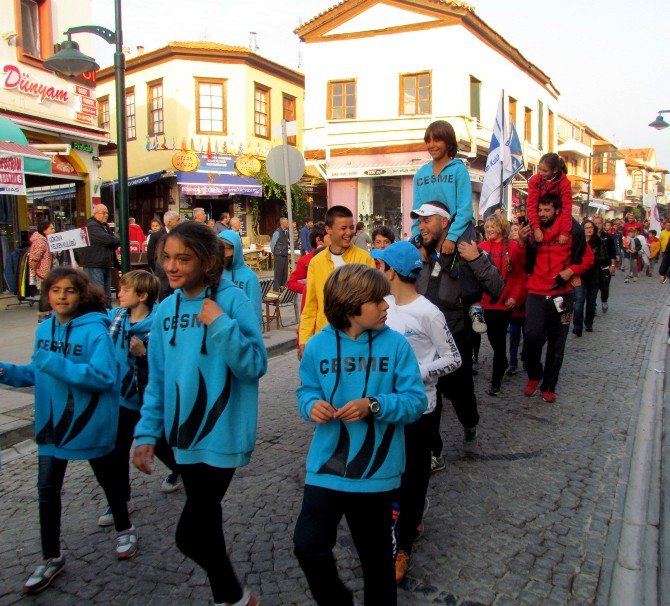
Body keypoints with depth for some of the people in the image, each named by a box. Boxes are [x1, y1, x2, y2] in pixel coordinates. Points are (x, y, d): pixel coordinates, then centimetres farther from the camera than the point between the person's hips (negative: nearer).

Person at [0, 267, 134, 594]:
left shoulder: (94, 330, -20)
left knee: (107, 478, 17)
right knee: (47, 489, 9)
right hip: (51, 423, 5)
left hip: (90, 423, -5)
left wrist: (56, 364, -33)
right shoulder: (44, 329, 0)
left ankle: (124, 530, 42)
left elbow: (104, 376, -29)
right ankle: (51, 558, 27)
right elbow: (38, 372, 10)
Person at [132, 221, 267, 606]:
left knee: (190, 534, -4)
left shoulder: (233, 299, -13)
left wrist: (221, 324, -26)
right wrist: (148, 432, 6)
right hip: (185, 433, 6)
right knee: (204, 519, 19)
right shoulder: (167, 309, 4)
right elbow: (158, 379, 9)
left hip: (222, 433, -6)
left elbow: (255, 365, -17)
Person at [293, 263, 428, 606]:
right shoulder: (318, 346, -5)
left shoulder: (395, 344, -8)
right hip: (326, 466, 1)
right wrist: (311, 405, -14)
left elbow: (416, 401, -8)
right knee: (308, 545, -3)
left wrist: (375, 405, -23)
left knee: (375, 552, 15)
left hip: (376, 469, -1)